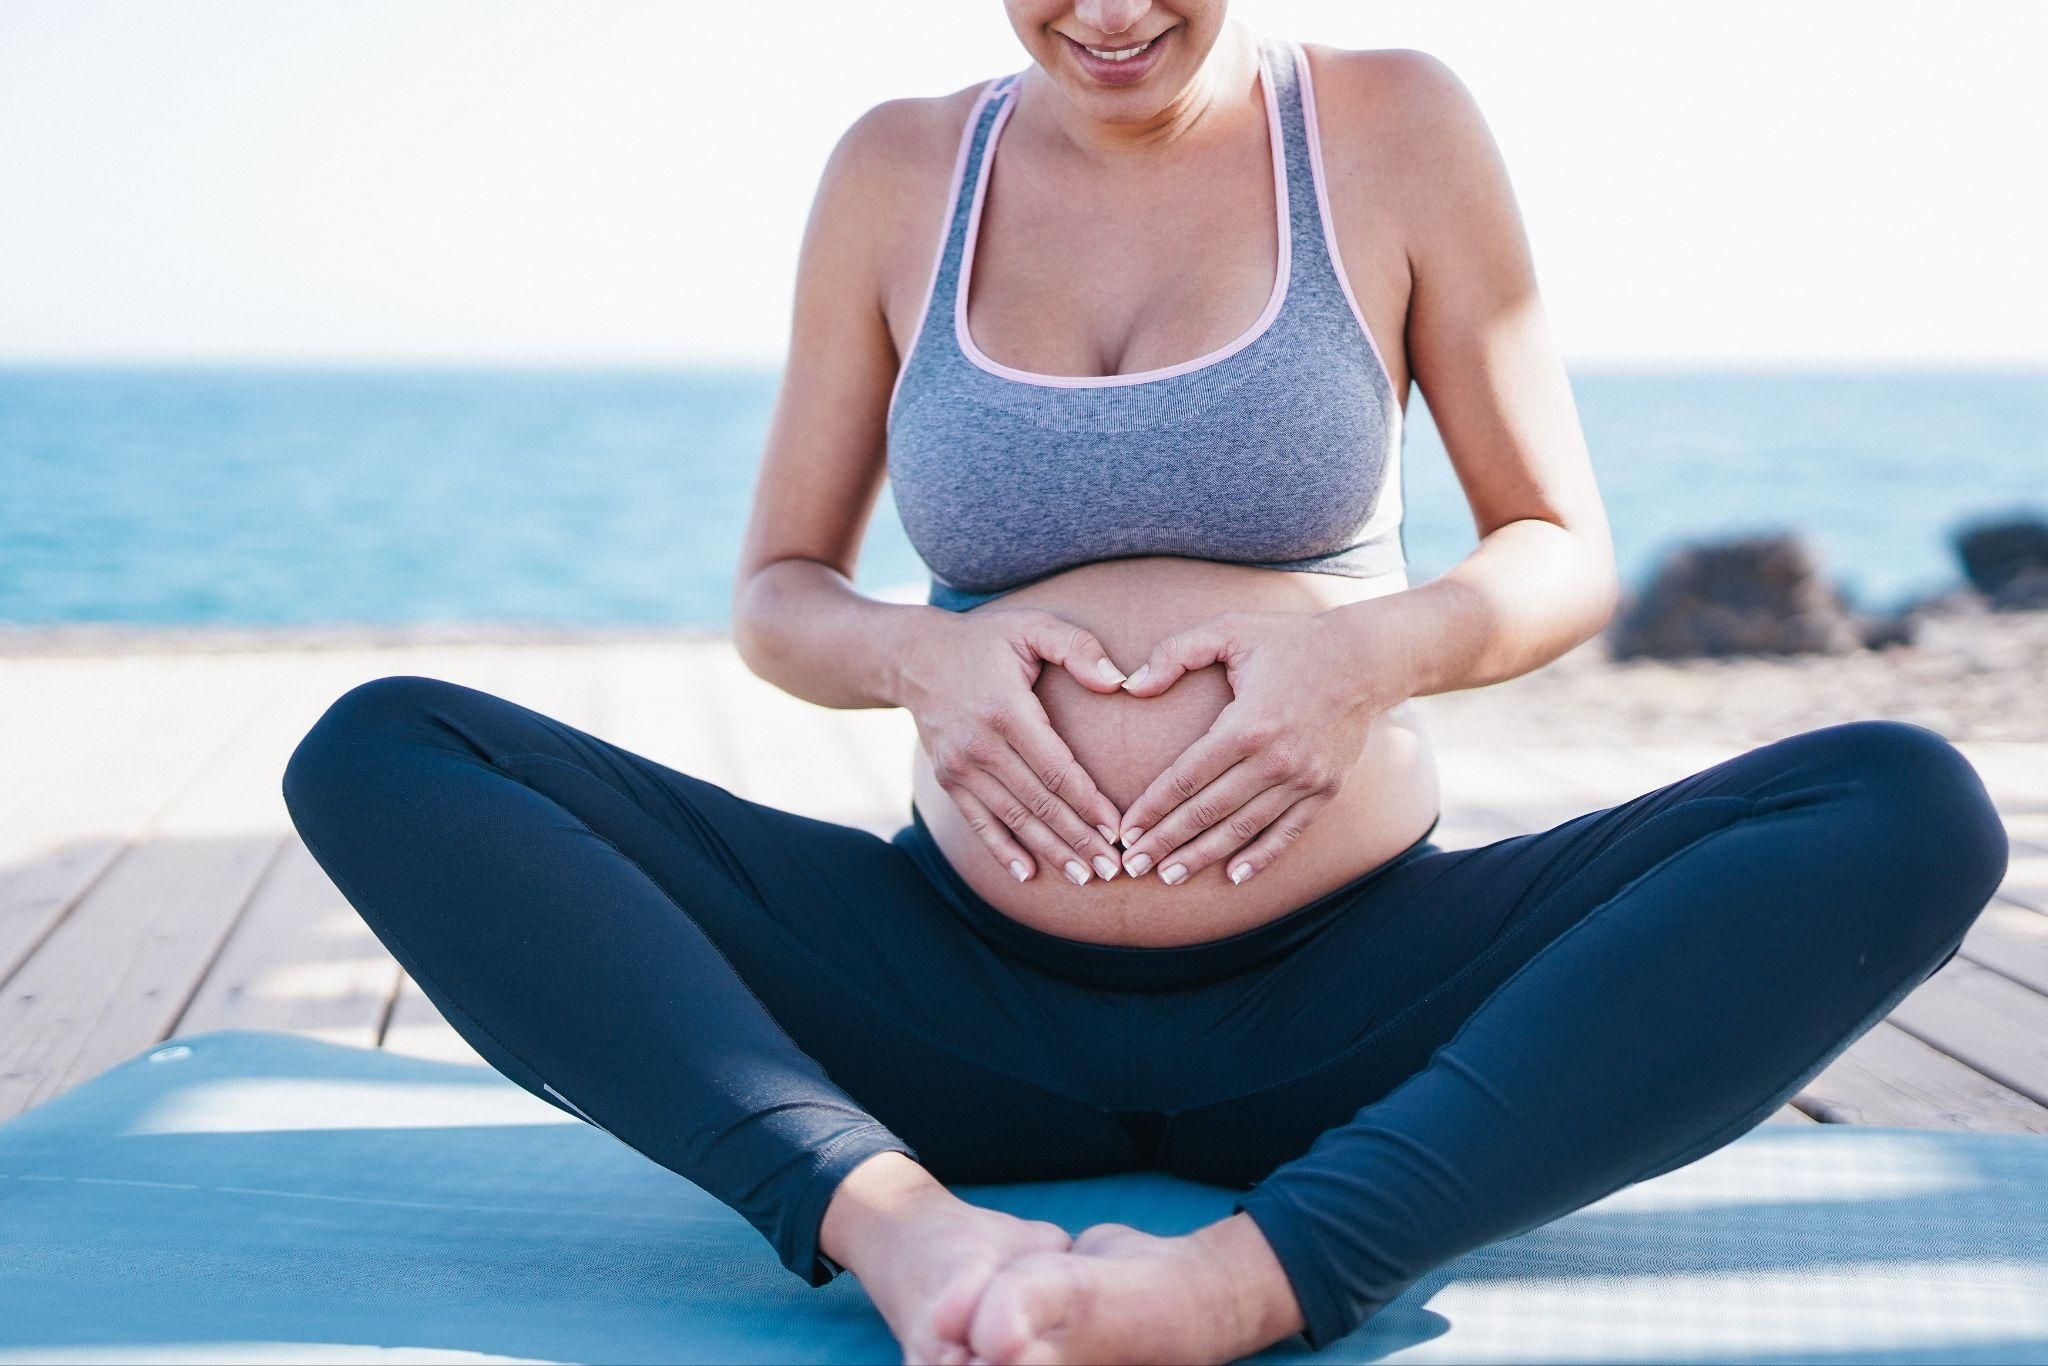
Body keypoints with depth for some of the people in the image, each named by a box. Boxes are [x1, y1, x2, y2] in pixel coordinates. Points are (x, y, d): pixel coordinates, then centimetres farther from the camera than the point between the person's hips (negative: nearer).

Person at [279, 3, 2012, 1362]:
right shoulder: (899, 173, 5)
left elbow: (1566, 556, 6)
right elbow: (775, 597, 10)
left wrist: (1377, 646, -16)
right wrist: (915, 652, -13)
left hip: (1341, 1009, -1)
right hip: (970, 1004, 2)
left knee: (1916, 810, -25)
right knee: (376, 754, -15)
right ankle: (899, 1227, -35)